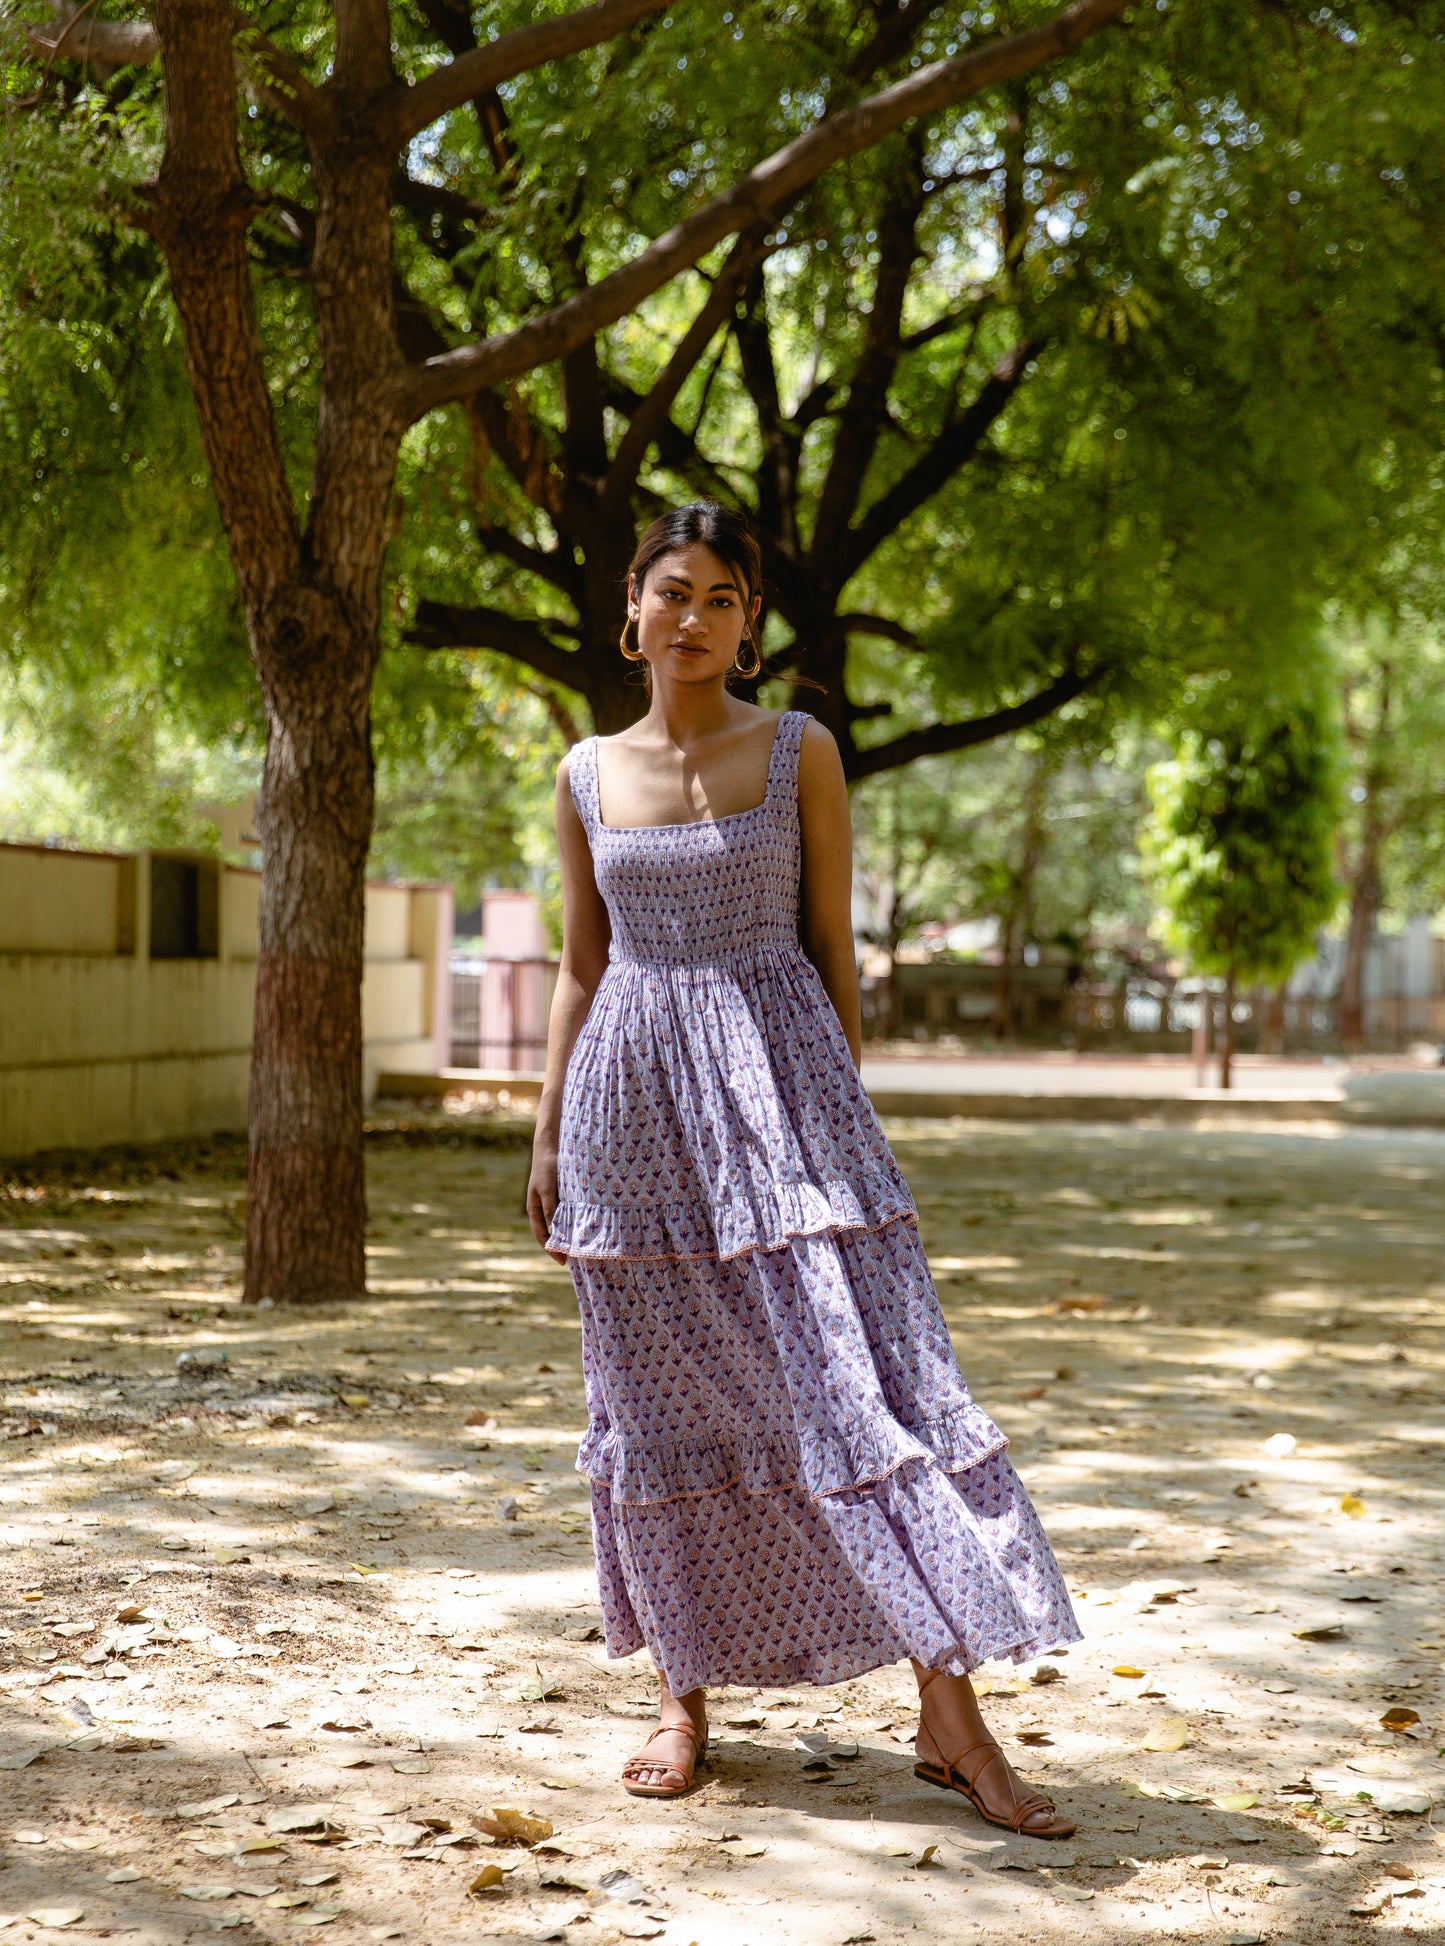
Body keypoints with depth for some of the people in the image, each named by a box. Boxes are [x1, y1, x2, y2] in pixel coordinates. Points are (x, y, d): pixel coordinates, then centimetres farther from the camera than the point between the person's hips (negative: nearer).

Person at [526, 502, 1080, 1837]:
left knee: (857, 1371, -9)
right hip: (632, 1090, 3)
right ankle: (686, 1701, 20)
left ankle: (952, 1719, -6)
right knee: (665, 1402, 7)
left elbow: (833, 944, 4)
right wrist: (547, 1138, 11)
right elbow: (580, 968, 14)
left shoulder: (801, 753, 2)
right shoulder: (589, 775, 10)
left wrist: (841, 1111, 0)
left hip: (774, 1075, -3)